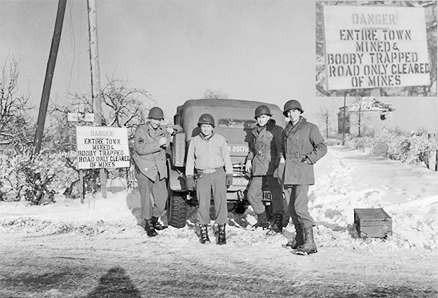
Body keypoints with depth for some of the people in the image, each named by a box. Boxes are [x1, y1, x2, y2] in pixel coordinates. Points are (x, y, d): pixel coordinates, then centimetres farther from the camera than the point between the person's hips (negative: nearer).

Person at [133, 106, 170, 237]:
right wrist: (158, 143, -27)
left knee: (162, 196, 6)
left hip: (159, 170, 5)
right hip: (144, 169, -5)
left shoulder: (163, 130, 8)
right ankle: (148, 224, 11)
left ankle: (155, 219, 27)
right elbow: (140, 149, -21)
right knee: (146, 197, -2)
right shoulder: (141, 131, -8)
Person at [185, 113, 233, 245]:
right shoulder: (194, 141, 8)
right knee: (203, 203, -3)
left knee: (221, 201, -7)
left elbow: (227, 158, 8)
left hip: (218, 173, 0)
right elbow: (190, 160, 10)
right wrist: (189, 177, 4)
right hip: (202, 175, 1)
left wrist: (229, 174, 2)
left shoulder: (220, 139, 6)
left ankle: (221, 231, -3)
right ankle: (203, 231, 8)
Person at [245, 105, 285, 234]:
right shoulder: (254, 132, 20)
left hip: (272, 166, -6)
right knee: (252, 194, 4)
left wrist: (282, 158, -22)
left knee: (276, 194, -10)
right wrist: (249, 160, 17)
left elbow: (281, 146, -7)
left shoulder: (276, 130, 2)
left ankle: (278, 223, -9)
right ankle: (263, 220, 19)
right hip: (258, 168, 6)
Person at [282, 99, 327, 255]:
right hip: (289, 171, 7)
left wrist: (309, 159, -14)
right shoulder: (286, 131, 16)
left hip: (303, 171, -7)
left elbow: (322, 147, -6)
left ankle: (310, 242, -17)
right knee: (292, 207, 11)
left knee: (300, 206, -17)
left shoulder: (310, 128, -2)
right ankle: (299, 237, 24)